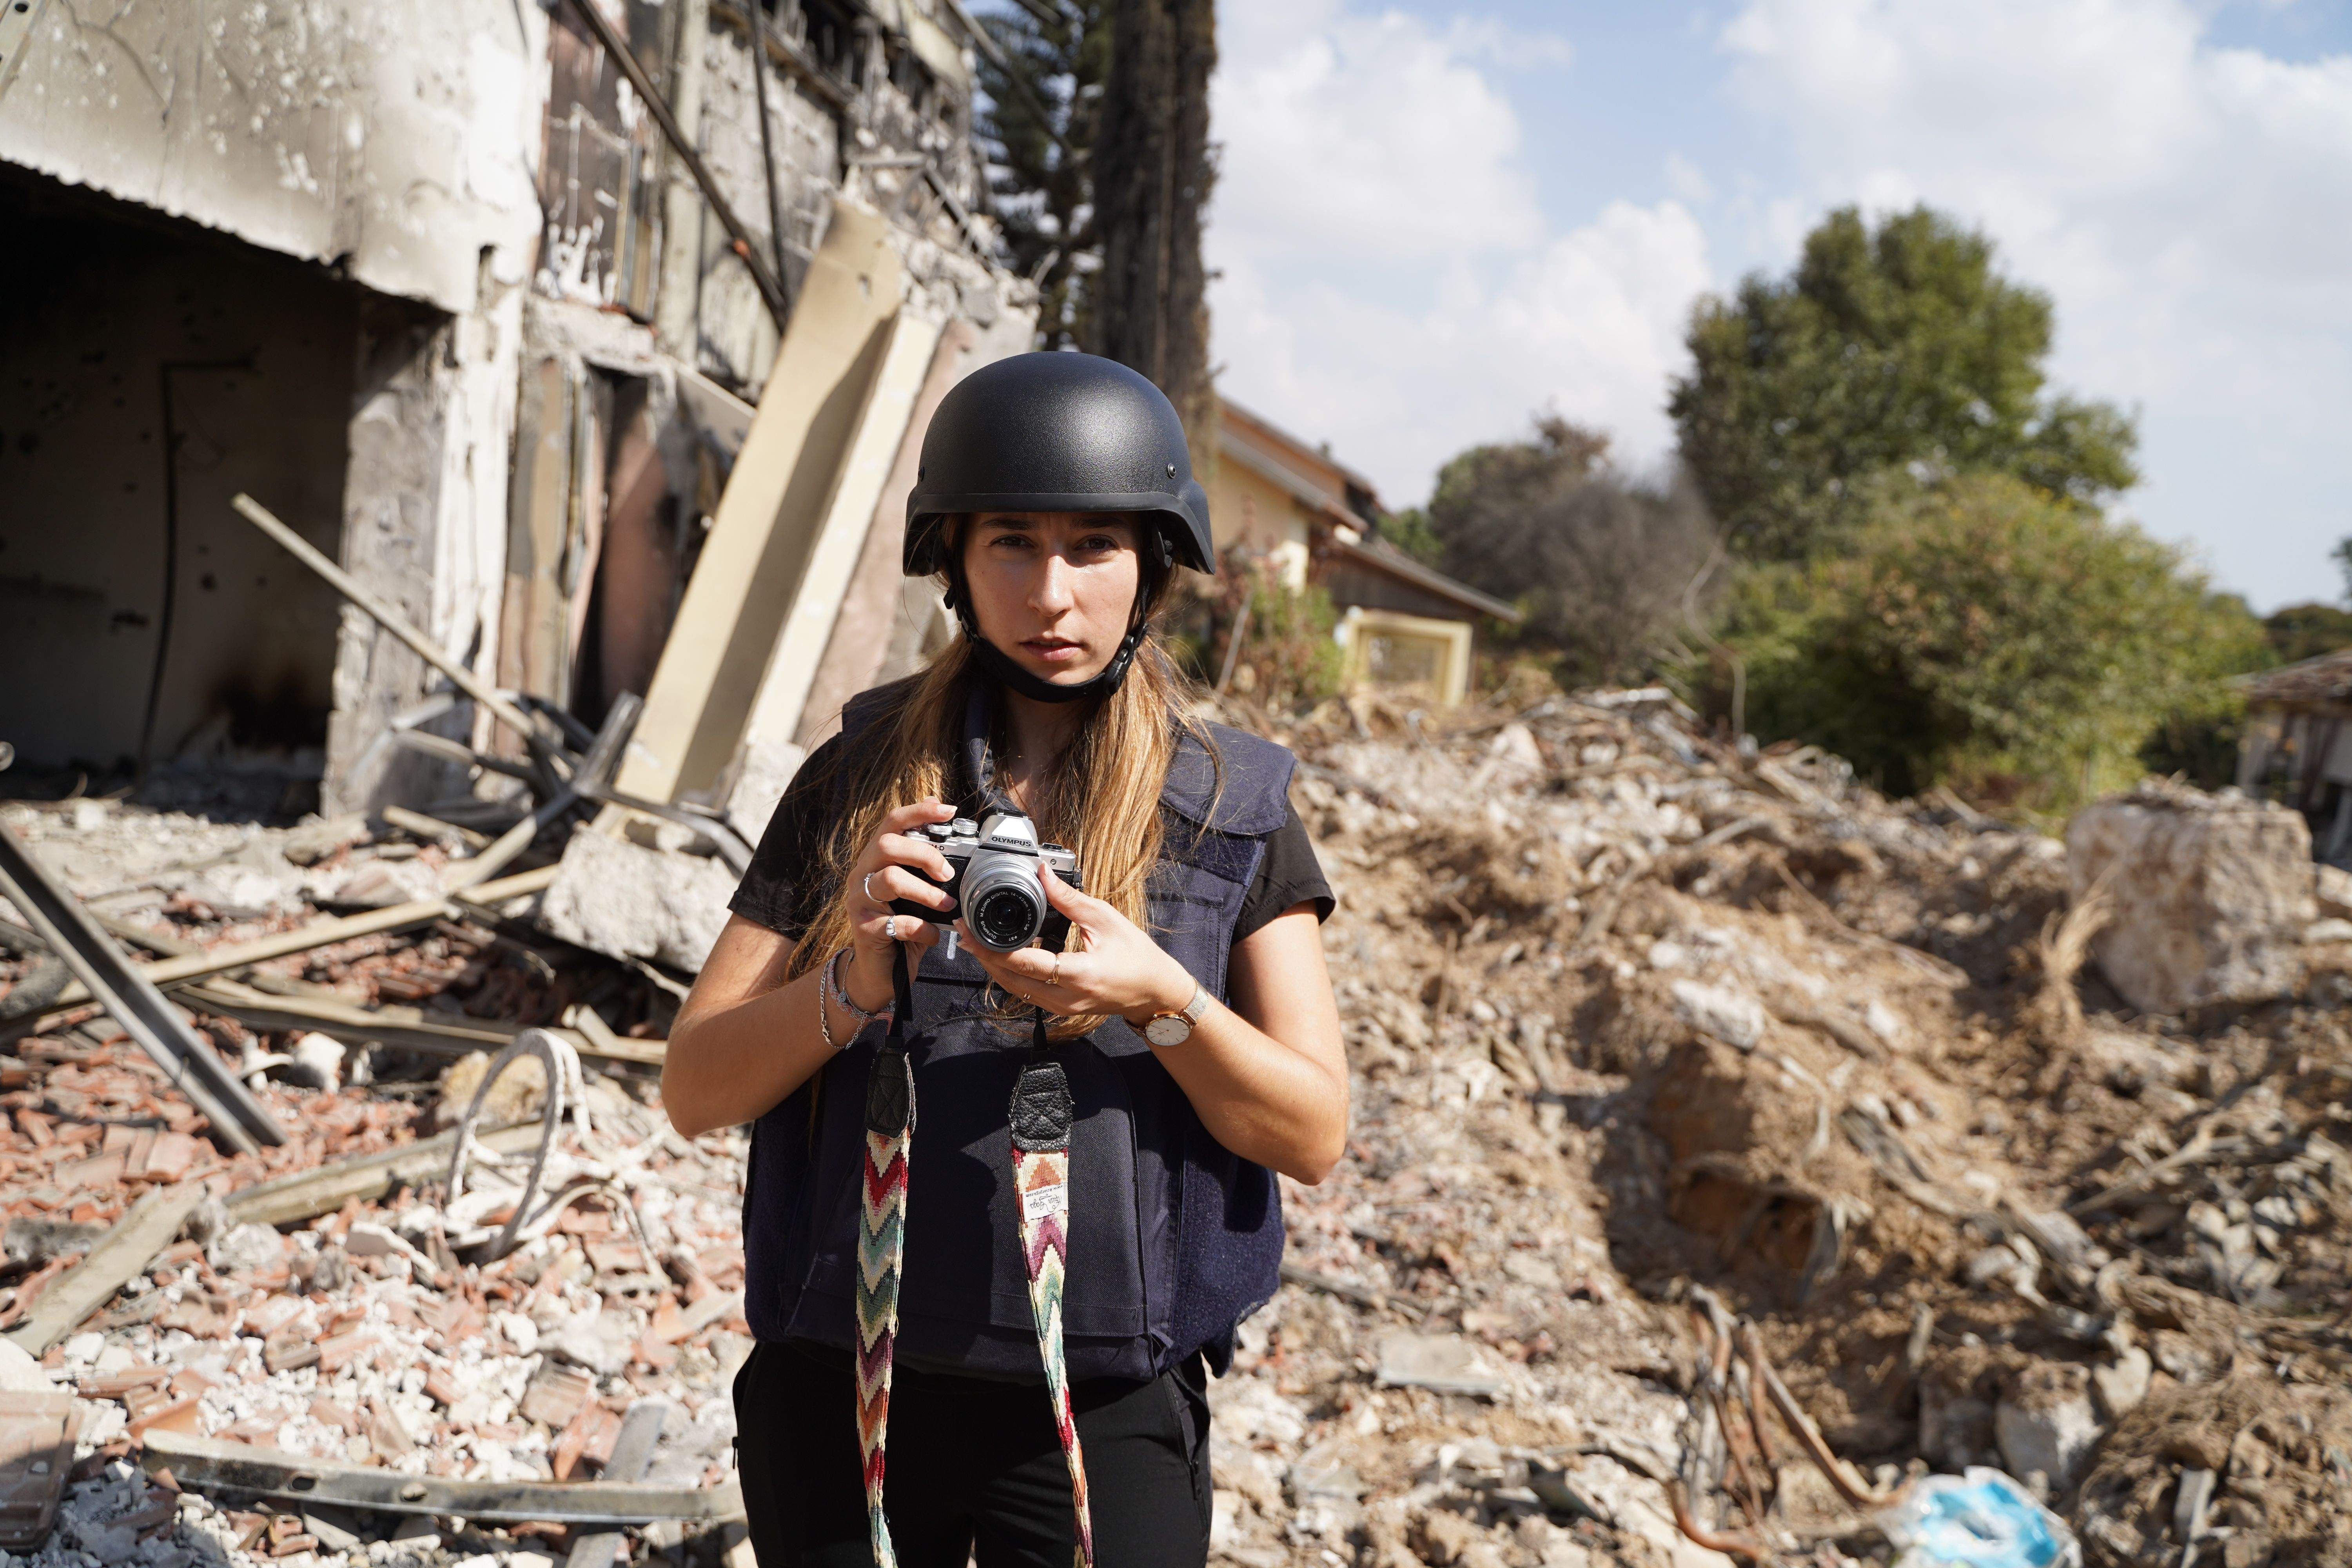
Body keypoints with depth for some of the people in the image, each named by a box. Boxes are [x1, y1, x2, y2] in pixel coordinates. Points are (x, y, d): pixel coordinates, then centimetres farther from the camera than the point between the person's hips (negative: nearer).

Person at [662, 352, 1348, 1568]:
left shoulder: (1229, 808, 0)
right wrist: (854, 980, -20)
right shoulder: (859, 780, 1)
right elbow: (696, 1090, -1)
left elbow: (1312, 1136, -4)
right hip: (841, 1385, 1)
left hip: (1100, 1408, -1)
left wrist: (1158, 997, -21)